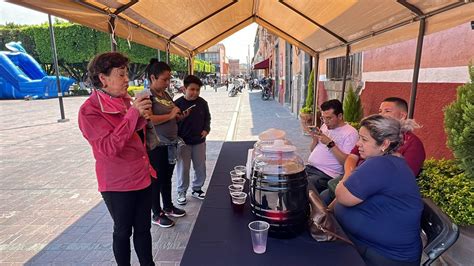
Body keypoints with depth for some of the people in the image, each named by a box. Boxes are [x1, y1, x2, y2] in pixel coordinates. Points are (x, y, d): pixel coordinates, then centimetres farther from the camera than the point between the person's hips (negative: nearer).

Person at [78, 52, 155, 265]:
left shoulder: (125, 100, 5)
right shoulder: (89, 111, -15)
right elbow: (110, 148, -26)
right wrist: (133, 114, -28)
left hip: (142, 177, 6)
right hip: (117, 185, -6)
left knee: (143, 228, 17)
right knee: (123, 232, 13)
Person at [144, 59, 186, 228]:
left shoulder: (165, 94, 10)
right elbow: (148, 119, -28)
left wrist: (179, 116, 4)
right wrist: (170, 115, -19)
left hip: (170, 144, 8)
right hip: (156, 146, -8)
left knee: (167, 177, 20)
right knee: (156, 179, 7)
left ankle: (168, 207, 37)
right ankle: (157, 215, 23)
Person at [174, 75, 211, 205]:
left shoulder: (202, 103, -1)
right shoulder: (177, 103, -13)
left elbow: (207, 118, 13)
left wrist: (206, 129, -2)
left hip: (199, 141, 4)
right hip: (183, 142, -4)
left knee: (201, 167, 13)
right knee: (183, 168, 7)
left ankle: (197, 189, 32)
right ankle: (182, 192, 24)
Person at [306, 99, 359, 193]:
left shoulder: (350, 133, -7)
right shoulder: (325, 126, 14)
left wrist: (330, 144, -19)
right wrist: (315, 140, 0)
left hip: (326, 174, -7)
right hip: (309, 167, 7)